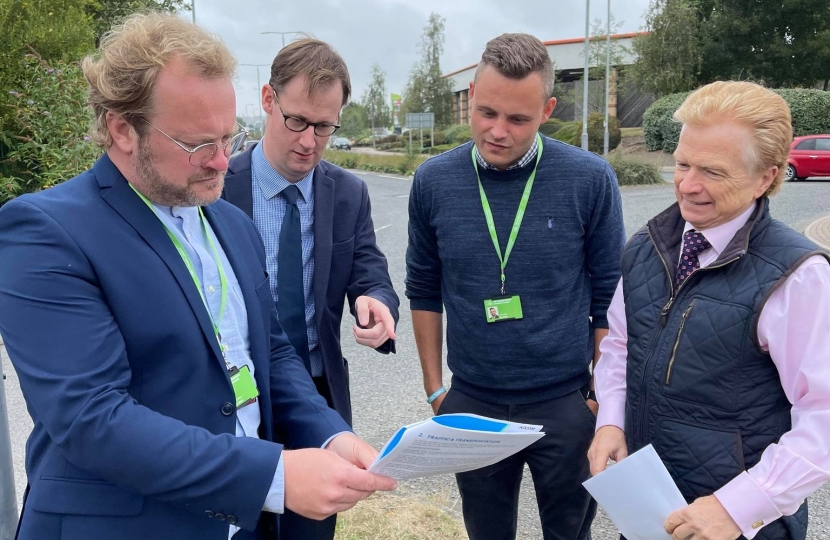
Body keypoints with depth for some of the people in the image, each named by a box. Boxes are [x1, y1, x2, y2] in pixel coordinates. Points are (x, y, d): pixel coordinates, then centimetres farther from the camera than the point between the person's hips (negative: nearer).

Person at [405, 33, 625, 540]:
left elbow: (608, 297, -3)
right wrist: (435, 389, 5)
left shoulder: (591, 179, -11)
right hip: (471, 403, 2)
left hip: (566, 403, -1)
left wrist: (601, 394, -2)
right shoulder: (433, 181, -6)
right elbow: (425, 291, 4)